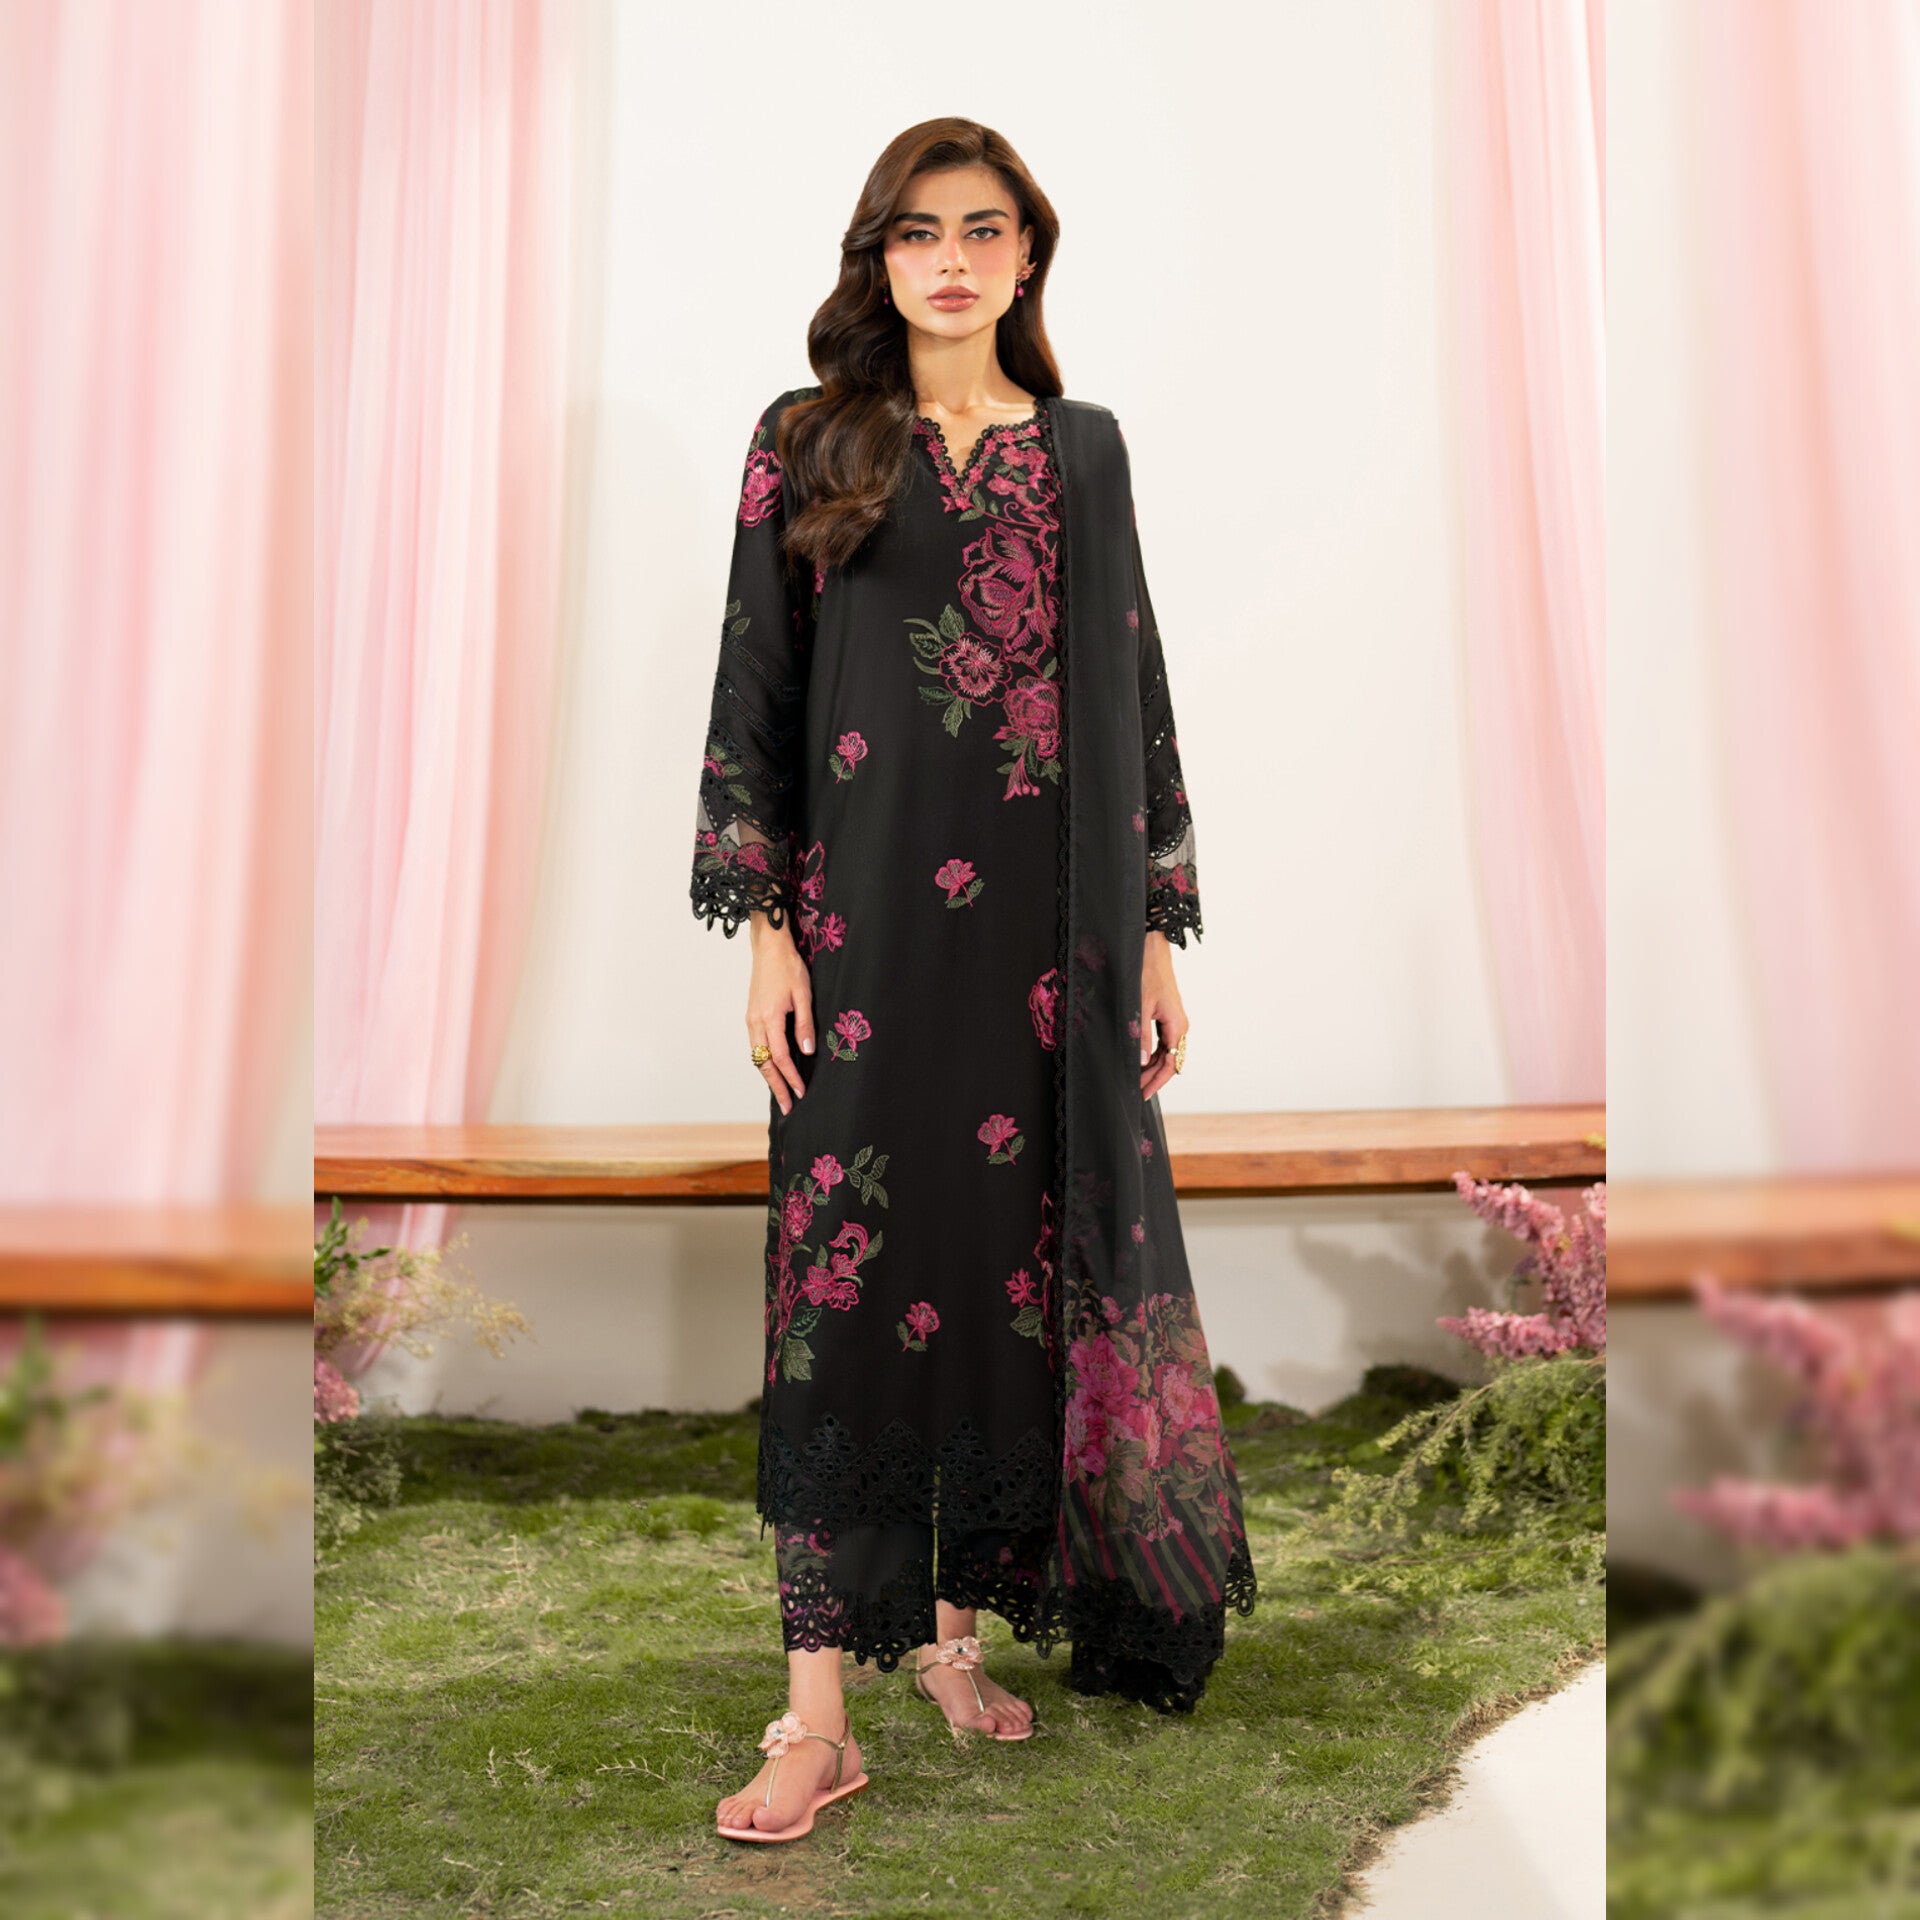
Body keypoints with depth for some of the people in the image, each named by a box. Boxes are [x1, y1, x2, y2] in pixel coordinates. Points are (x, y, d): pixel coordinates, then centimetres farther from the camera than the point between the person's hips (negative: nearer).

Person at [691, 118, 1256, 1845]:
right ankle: (821, 1706, 4)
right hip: (869, 918, -2)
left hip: (1050, 921, 3)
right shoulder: (808, 444, 6)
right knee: (850, 1269, -4)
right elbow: (754, 690, 2)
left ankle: (960, 1622, 25)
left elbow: (1134, 694, 10)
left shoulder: (1082, 448, 13)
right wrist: (763, 926, -7)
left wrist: (1157, 931, 5)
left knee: (1020, 1262, 6)